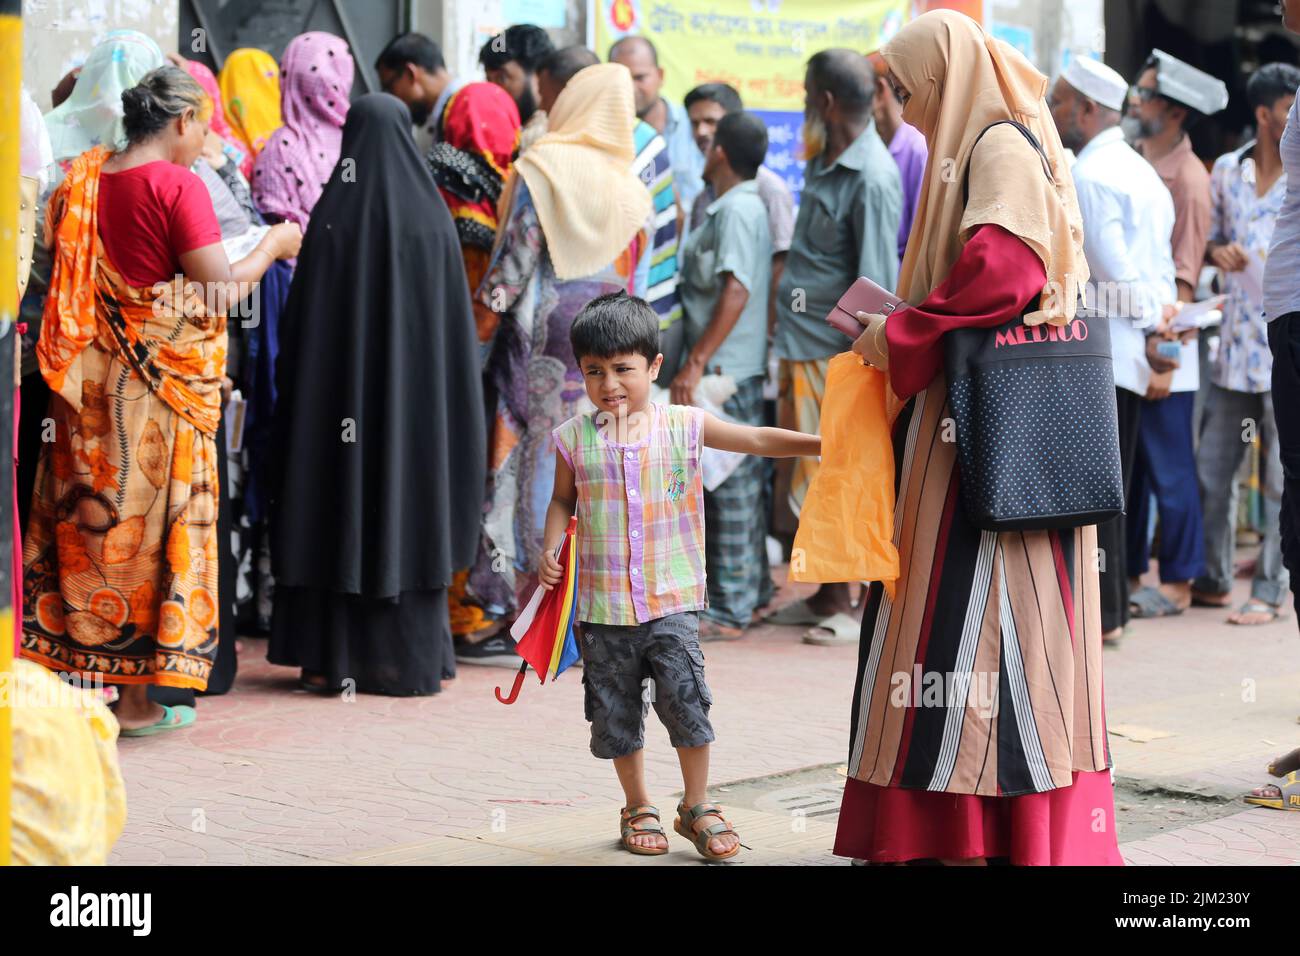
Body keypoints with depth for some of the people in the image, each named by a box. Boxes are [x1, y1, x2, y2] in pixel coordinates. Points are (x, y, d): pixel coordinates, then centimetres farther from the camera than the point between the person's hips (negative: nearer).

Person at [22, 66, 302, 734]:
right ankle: (139, 697, 5)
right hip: (160, 378, -6)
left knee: (86, 518, 11)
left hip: (89, 376, 6)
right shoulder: (177, 184, -12)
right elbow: (220, 288, -15)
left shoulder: (82, 179, 7)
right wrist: (272, 246, 1)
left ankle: (69, 673, 15)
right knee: (151, 524, 1)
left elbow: (66, 277, 14)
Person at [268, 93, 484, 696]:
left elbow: (302, 314, -6)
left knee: (337, 512, 6)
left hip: (339, 391, -1)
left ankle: (333, 658, 8)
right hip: (415, 396, 2)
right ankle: (410, 660, 11)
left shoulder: (333, 215, -8)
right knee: (410, 509, 9)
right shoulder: (430, 216, -2)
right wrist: (448, 403, 9)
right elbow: (455, 321, 1)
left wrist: (295, 389, 3)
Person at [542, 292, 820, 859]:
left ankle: (697, 807, 9)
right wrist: (550, 547, 0)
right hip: (603, 602, 1)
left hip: (673, 599, -1)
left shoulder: (682, 426, 0)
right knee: (615, 710, 7)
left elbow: (757, 440, 3)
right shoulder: (575, 438, 2)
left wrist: (823, 443, -5)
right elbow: (563, 499, 16)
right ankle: (637, 809, 25)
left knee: (685, 696, -9)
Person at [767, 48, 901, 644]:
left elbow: (876, 284, -18)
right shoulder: (822, 162, 11)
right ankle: (824, 596, 24)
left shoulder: (871, 178, -17)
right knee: (809, 481, 14)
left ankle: (842, 606, 7)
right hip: (799, 344, 9)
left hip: (836, 351, -9)